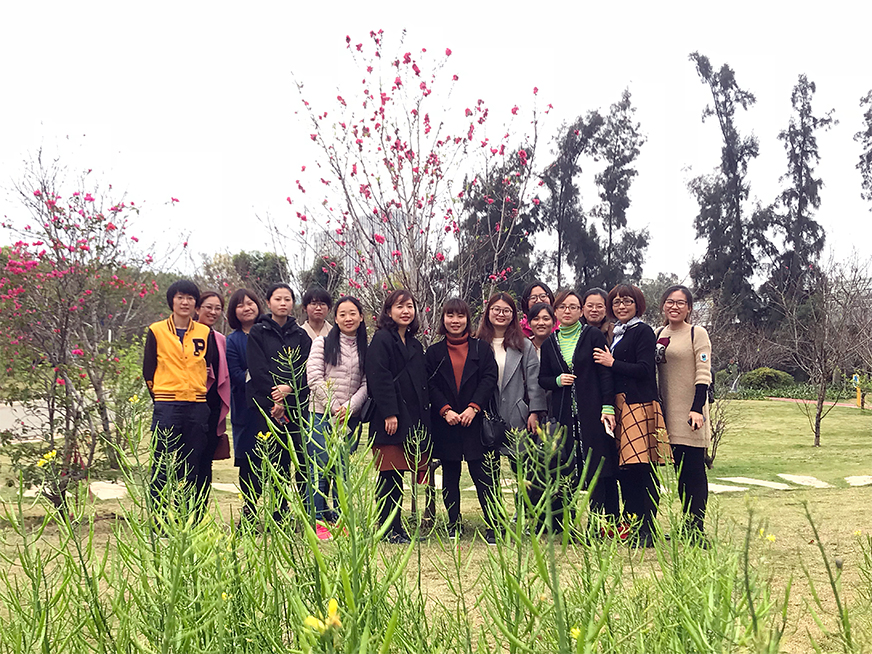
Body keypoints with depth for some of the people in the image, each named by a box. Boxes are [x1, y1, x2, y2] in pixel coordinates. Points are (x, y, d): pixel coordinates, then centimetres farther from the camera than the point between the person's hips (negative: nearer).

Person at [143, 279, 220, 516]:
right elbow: (148, 370, 9)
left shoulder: (206, 333, 10)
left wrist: (201, 390, 12)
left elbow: (215, 368, 18)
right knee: (163, 466, -4)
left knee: (193, 469, 4)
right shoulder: (156, 331, 5)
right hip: (167, 407, -2)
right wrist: (161, 395, 8)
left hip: (198, 406, 2)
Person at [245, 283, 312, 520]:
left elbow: (306, 370, 5)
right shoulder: (257, 332, 7)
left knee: (302, 458, -4)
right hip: (267, 404, -2)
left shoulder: (301, 335, 15)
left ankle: (305, 508, 1)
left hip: (297, 404, 2)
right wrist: (275, 400, -11)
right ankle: (279, 515, -1)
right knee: (276, 460, -6)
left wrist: (289, 388, -12)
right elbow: (258, 370, -2)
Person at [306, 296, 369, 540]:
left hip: (350, 417, 2)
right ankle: (319, 521, 1)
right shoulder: (322, 344, 3)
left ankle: (337, 519, 11)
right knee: (321, 468, -5)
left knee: (341, 469, 3)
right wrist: (334, 409, -9)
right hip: (322, 415, -2)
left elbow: (366, 384, 4)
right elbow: (315, 378, -4)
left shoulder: (366, 350, 10)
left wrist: (348, 408, -10)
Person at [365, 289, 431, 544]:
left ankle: (395, 527, 14)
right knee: (390, 475, -6)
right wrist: (389, 414, -18)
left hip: (413, 419, 7)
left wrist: (425, 416, 15)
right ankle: (390, 529, -1)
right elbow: (379, 379, -12)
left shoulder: (415, 344, 20)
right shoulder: (382, 340, -4)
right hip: (390, 419, -7)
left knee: (397, 475, 9)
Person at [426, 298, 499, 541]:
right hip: (445, 423, 2)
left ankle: (492, 528, -1)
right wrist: (445, 410, -12)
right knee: (450, 476, 8)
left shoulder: (481, 349, 7)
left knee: (482, 474, -5)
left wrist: (473, 407, -13)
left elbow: (489, 379, -1)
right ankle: (453, 527, 17)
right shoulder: (434, 352, 8)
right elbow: (430, 385, 2)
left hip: (475, 421, -1)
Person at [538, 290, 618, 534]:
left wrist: (608, 407, -10)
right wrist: (557, 380, -5)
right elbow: (542, 379, 17)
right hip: (563, 413, 3)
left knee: (598, 467, -5)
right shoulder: (550, 343, 12)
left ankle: (597, 524, -1)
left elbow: (605, 374, -2)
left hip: (593, 412, -3)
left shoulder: (593, 336, 2)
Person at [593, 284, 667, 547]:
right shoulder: (614, 334, 22)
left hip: (639, 405, -7)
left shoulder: (643, 332, -1)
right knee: (624, 469, 5)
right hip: (618, 406, 7)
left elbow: (644, 370, -11)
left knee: (642, 468, -10)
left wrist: (612, 363, -7)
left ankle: (647, 530, -7)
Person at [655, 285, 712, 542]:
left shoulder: (697, 333, -3)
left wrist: (697, 409, -17)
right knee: (680, 470, 9)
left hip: (690, 412, -6)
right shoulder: (658, 334, 13)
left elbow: (704, 374, -9)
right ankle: (687, 525, 16)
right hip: (669, 413, 6)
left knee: (694, 470, -5)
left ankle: (697, 528, -2)